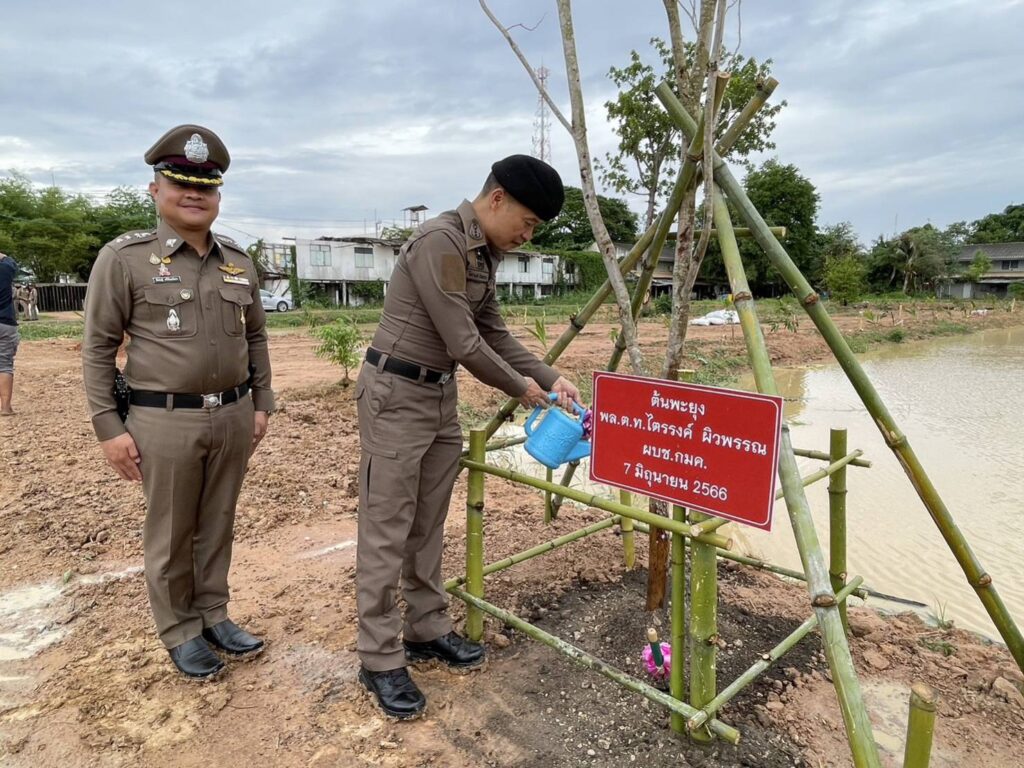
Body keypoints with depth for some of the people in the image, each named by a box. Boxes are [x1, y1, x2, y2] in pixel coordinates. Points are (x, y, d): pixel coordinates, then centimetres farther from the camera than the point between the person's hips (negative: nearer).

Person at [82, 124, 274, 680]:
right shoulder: (124, 259, -5)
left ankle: (213, 615, 33)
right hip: (164, 421, -4)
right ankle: (180, 632, 28)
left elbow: (256, 337, 15)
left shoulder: (238, 262, 8)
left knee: (217, 526, 16)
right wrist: (109, 427, -8)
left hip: (233, 415, 4)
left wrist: (260, 403, 11)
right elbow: (98, 347, -4)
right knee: (170, 535, 10)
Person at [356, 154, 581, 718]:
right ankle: (379, 660, 11)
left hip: (441, 395, 9)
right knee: (387, 533, -1)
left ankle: (426, 630, 28)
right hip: (395, 394, -9)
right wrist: (519, 389, -7)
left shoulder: (485, 254, 10)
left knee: (428, 525, 14)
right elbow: (463, 344, -21)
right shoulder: (439, 242, -20)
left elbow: (494, 334, 15)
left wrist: (549, 379, 6)